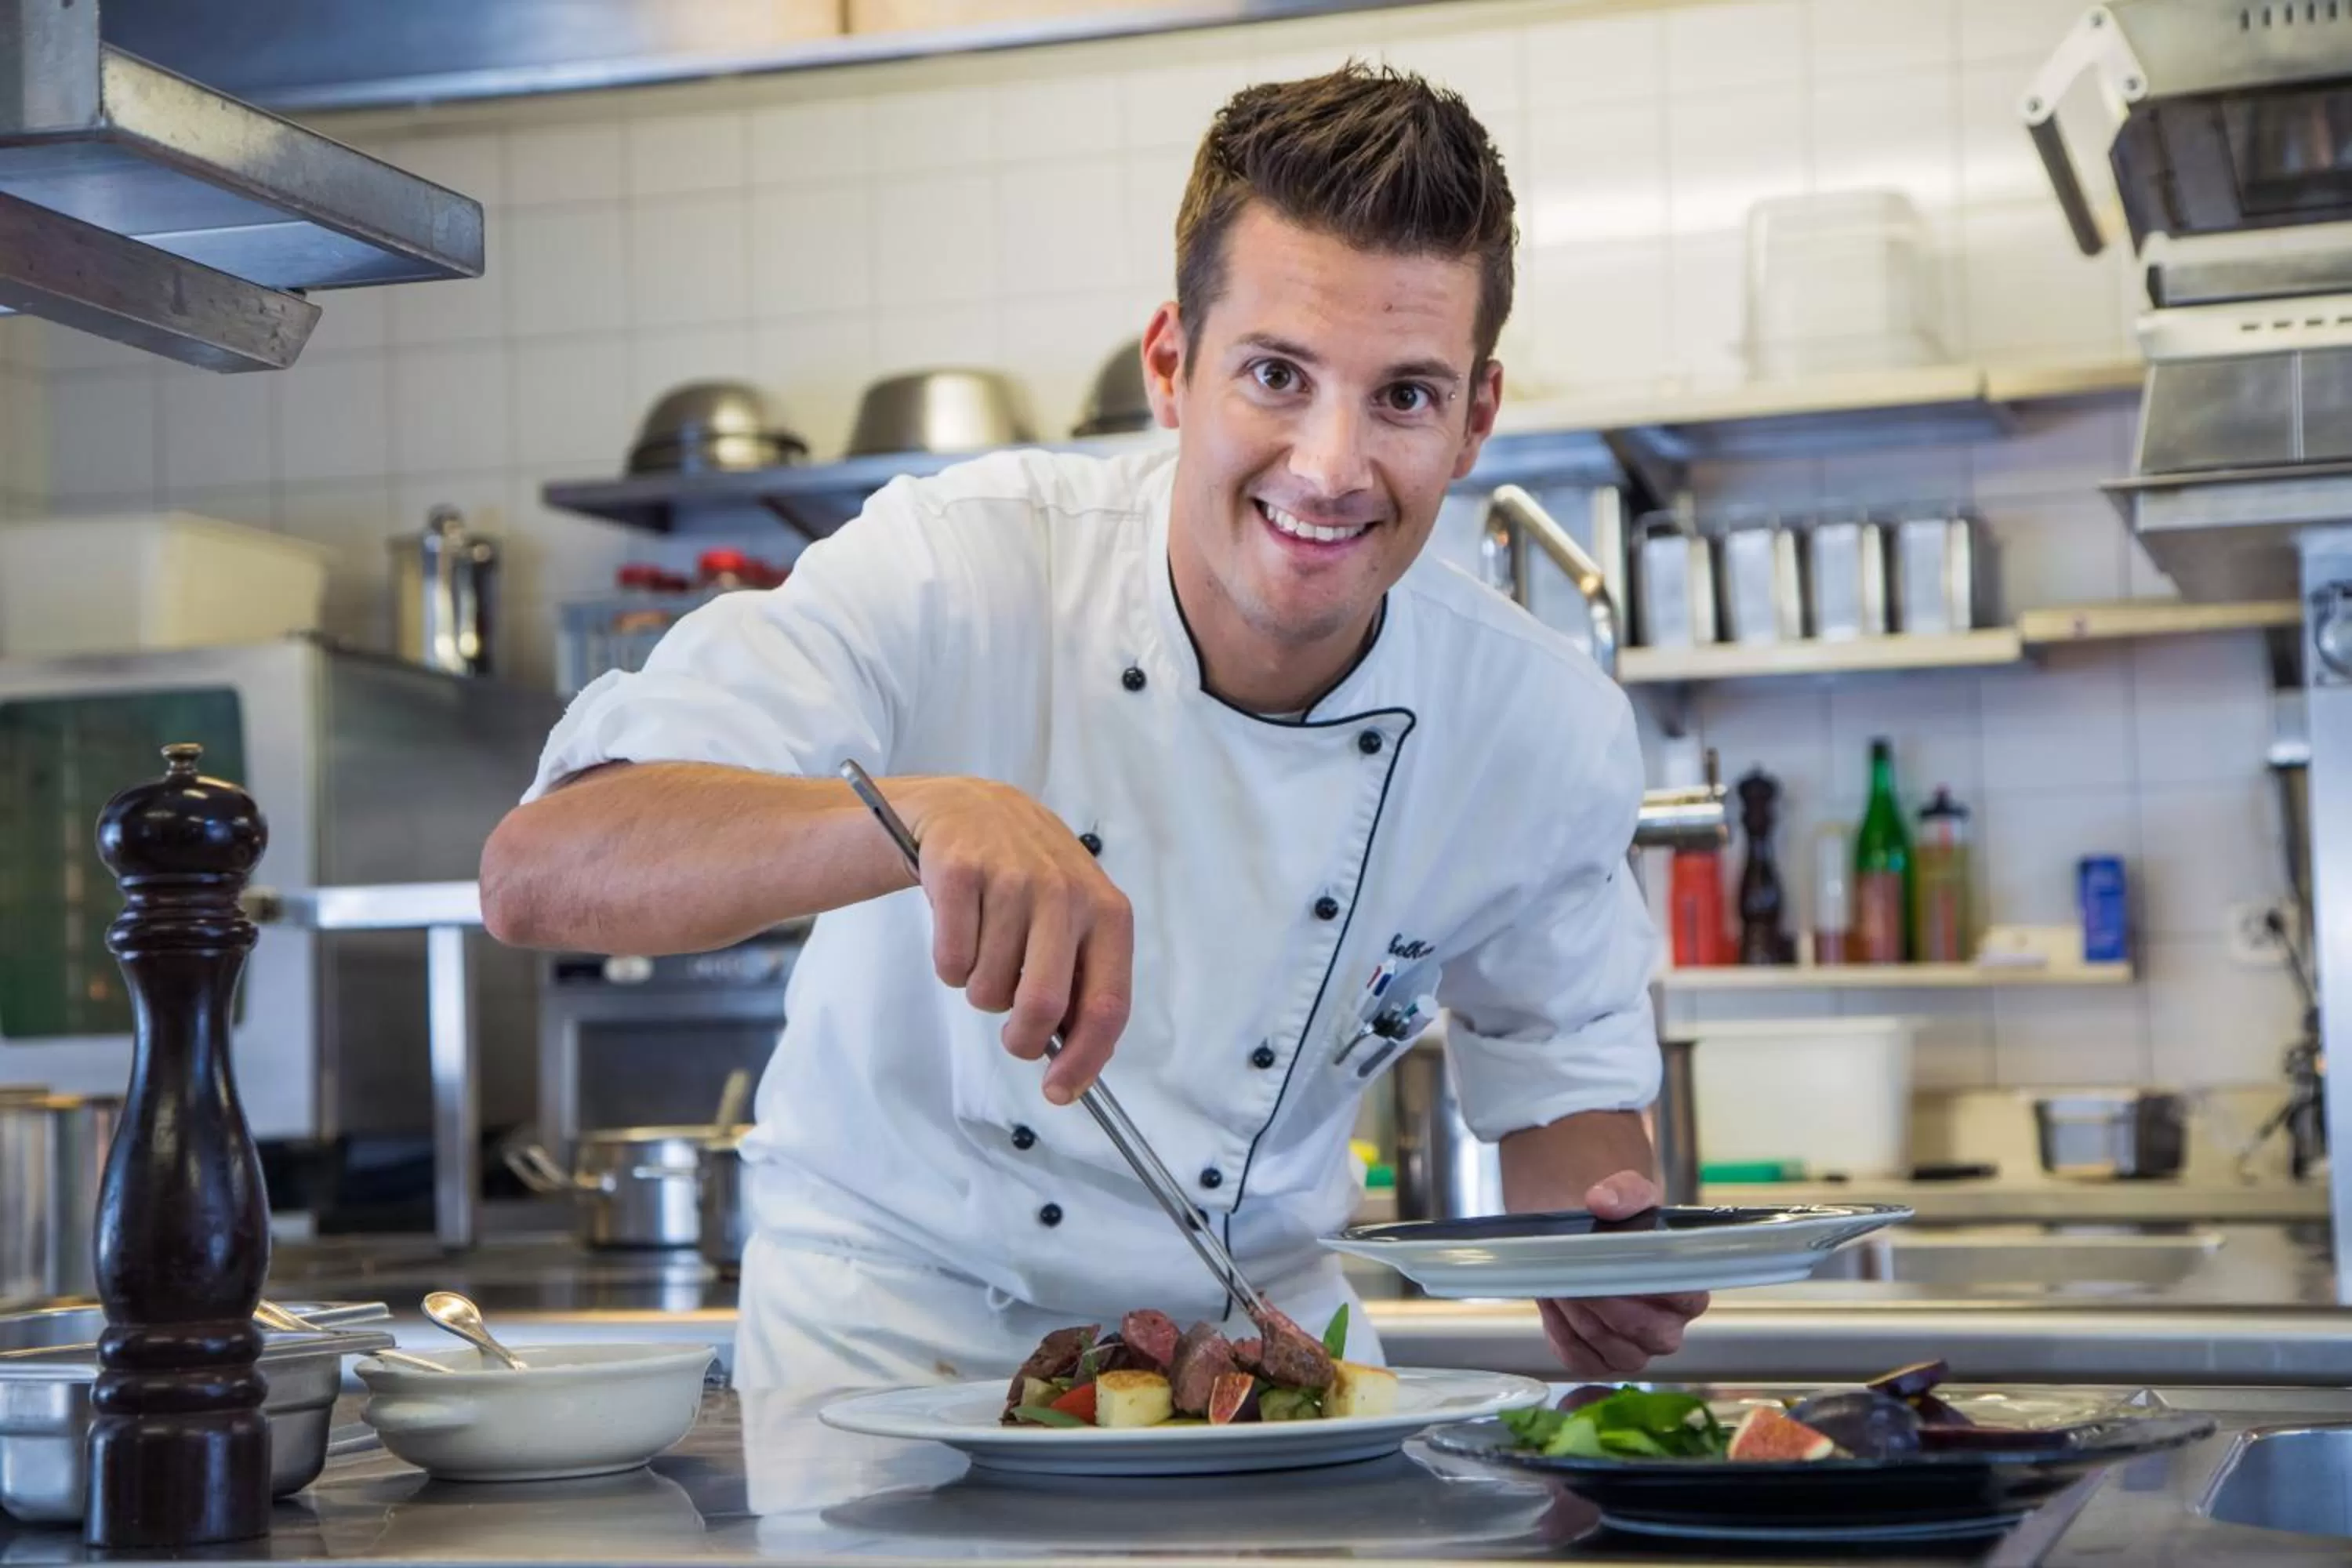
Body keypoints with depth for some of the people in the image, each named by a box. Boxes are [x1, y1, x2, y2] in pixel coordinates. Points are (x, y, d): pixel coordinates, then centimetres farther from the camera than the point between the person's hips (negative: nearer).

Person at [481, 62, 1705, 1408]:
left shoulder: (1544, 728, -9)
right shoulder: (952, 577, -20)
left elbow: (1565, 1061, 8)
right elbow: (535, 874, -30)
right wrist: (922, 811, -46)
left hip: (1259, 1339, 3)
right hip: (896, 1331, -3)